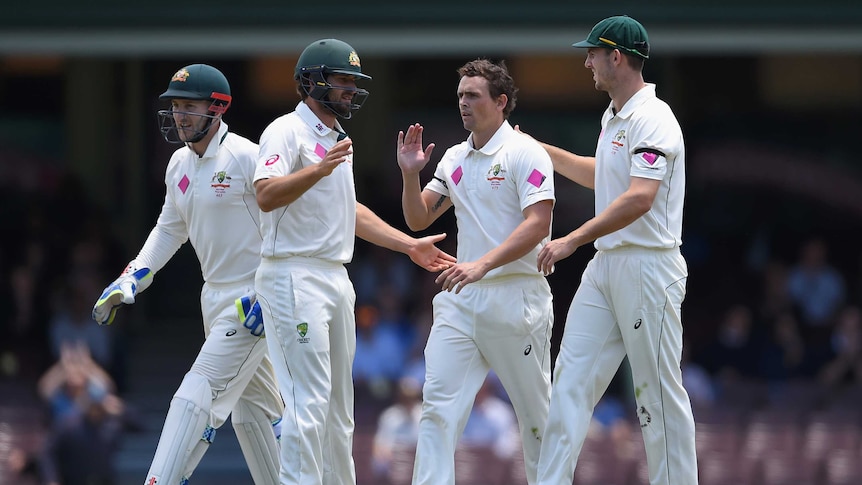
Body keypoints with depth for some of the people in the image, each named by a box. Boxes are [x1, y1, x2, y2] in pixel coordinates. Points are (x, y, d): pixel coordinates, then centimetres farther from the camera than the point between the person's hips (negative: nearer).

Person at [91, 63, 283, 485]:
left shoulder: (246, 157, -17)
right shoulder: (180, 165, 8)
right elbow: (169, 230, 19)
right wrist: (129, 281, 7)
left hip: (254, 298, -9)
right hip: (214, 299, 9)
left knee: (198, 398, -16)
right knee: (251, 408, 17)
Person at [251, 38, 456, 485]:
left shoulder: (335, 139, 20)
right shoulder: (288, 131, -9)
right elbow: (266, 195, -25)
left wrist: (410, 245, 25)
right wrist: (319, 169, -39)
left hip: (336, 279, 10)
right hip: (295, 277, -10)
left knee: (338, 406, 12)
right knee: (309, 401, -15)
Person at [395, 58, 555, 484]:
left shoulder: (525, 153, -7)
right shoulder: (454, 159, 14)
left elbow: (537, 225, -18)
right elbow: (418, 220, 19)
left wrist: (481, 265, -27)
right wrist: (410, 175, 0)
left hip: (515, 298, -6)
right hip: (461, 298, 6)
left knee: (536, 412, 4)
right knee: (438, 406, -7)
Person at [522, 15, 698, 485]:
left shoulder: (652, 119, -15)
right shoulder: (613, 117, 16)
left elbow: (640, 198, -27)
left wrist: (573, 240, -29)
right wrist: (540, 150, 34)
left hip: (648, 266, -9)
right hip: (605, 266, 10)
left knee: (658, 389, -4)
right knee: (571, 376, 3)